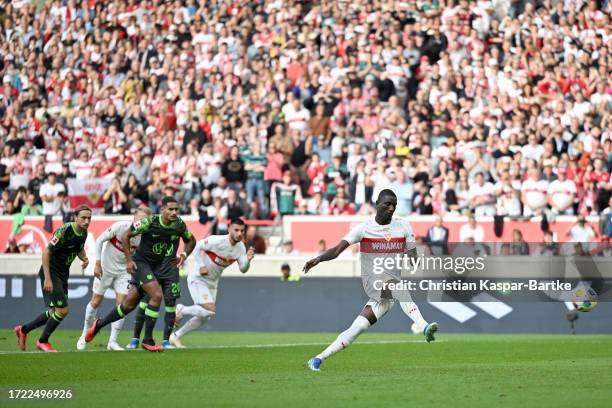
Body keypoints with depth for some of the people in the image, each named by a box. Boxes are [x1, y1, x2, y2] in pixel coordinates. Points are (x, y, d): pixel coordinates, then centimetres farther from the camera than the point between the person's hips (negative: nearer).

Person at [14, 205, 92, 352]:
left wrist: (85, 258, -4)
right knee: (62, 310, -12)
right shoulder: (64, 231, -24)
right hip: (51, 273, -9)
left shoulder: (83, 232, 1)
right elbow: (46, 253, -21)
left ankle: (23, 330, 31)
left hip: (63, 274, 9)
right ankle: (43, 341, 7)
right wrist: (47, 278, -25)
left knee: (55, 311, 14)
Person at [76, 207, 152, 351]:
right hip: (105, 269, -2)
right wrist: (97, 264, -14)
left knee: (121, 304, -8)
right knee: (95, 302, 6)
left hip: (123, 272, 2)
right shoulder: (119, 227, -22)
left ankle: (112, 341, 1)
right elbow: (100, 240, -13)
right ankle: (84, 335, 26)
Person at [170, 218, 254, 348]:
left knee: (204, 318, 10)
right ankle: (182, 310, 2)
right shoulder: (217, 241, -25)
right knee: (210, 310, -22)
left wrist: (248, 259, -24)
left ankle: (176, 337, 24)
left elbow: (243, 269, -3)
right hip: (197, 278, -8)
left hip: (212, 282, 8)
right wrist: (201, 266, -22)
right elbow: (198, 246, -16)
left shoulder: (240, 247, -5)